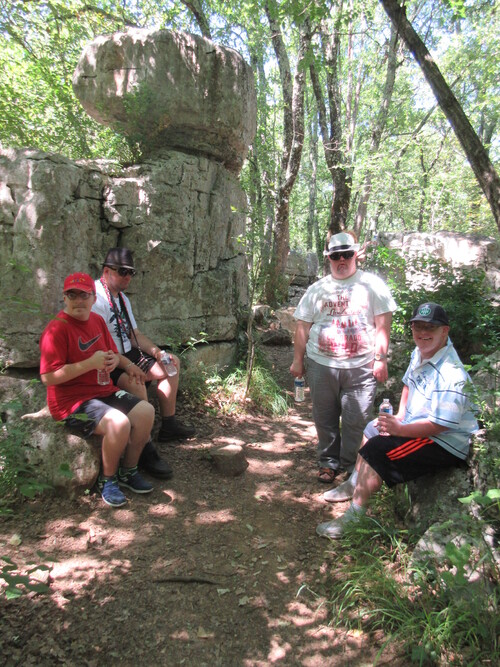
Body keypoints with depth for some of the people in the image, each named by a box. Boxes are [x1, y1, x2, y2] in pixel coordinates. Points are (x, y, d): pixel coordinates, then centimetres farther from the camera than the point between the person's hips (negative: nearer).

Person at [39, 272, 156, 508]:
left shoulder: (97, 321, 8)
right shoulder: (57, 329, -16)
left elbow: (111, 353, 23)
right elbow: (48, 377, -22)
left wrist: (126, 364, -1)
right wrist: (91, 363, -25)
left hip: (103, 391, 8)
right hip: (71, 400, -8)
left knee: (145, 411, -10)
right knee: (119, 423, -30)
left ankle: (127, 471, 9)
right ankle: (107, 480, -3)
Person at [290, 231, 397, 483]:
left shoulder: (372, 284, 5)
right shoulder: (317, 289, 12)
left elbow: (383, 324, 1)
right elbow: (302, 326, 11)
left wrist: (380, 359, -6)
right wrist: (297, 360, 7)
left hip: (361, 367, -2)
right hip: (321, 365, 3)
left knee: (356, 421, 2)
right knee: (325, 419, 11)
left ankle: (351, 466, 19)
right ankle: (328, 463, 27)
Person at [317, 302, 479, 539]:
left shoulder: (451, 373, -29)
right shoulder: (419, 353, 2)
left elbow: (441, 425, -30)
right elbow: (408, 385, 19)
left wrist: (400, 430, -27)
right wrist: (399, 417, 5)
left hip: (445, 445, -11)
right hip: (416, 425, 11)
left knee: (376, 449, -22)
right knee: (372, 429, 21)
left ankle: (355, 515, -12)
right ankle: (355, 484, 32)